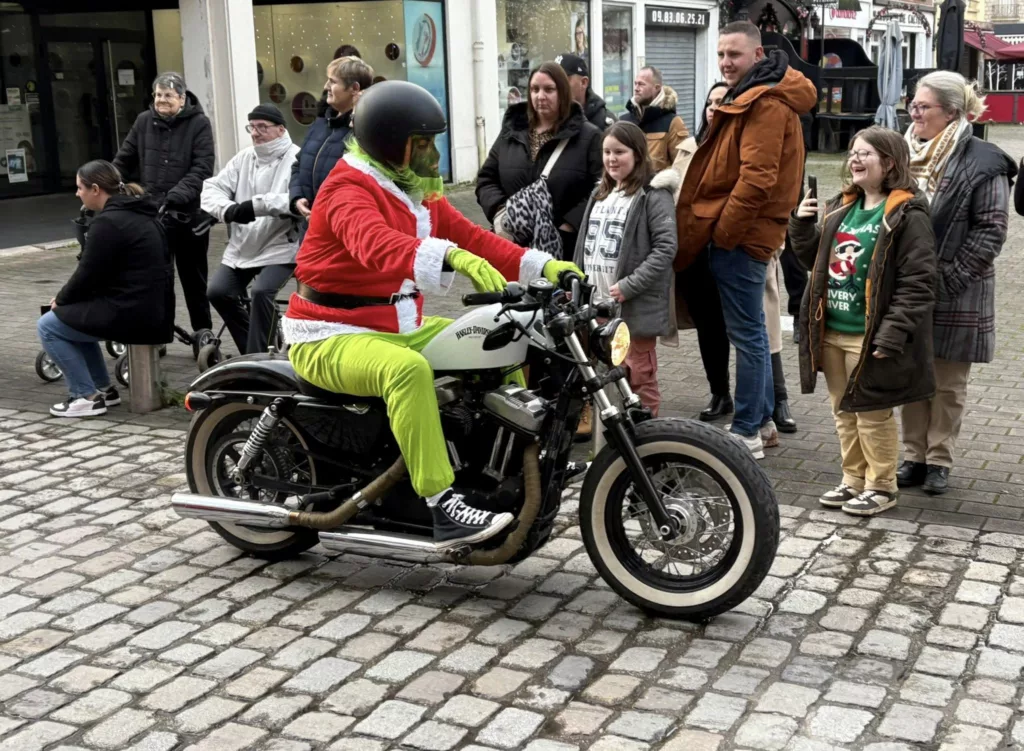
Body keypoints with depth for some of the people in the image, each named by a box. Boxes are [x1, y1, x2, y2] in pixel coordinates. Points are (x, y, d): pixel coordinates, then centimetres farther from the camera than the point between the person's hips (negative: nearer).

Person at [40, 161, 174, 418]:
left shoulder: (107, 222, -16)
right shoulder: (138, 213, 15)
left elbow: (88, 275, -13)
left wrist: (60, 299, 6)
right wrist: (67, 299, 16)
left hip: (132, 313, -10)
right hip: (155, 309, 10)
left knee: (48, 326, 3)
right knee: (75, 316, 28)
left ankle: (86, 396, 2)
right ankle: (103, 389, 26)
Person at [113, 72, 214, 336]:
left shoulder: (199, 123, -4)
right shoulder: (144, 121, 7)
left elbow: (202, 169, -13)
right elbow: (123, 161, 12)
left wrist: (176, 196, -24)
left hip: (189, 215, -3)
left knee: (193, 277, 9)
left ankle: (203, 332, 21)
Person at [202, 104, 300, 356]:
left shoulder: (295, 159, -9)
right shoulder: (243, 158, 11)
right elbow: (212, 188, 5)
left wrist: (256, 205, -33)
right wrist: (228, 209, -17)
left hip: (279, 248, -7)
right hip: (241, 247, 7)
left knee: (261, 292, -26)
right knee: (218, 292, -2)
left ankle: (257, 355, -11)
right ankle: (252, 349, 16)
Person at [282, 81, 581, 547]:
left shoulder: (417, 192, 13)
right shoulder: (348, 190, -17)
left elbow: (470, 236, 8)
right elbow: (377, 247, -38)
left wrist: (542, 265, -6)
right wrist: (454, 257, -54)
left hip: (401, 327, 9)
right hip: (331, 336, -9)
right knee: (408, 369, -38)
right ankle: (443, 505, -37)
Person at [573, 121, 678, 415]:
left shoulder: (654, 195, -8)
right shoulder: (601, 194, 17)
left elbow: (665, 248, -16)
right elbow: (585, 246, 21)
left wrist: (628, 286, -20)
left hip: (635, 307, -7)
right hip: (597, 304, 7)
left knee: (640, 379, 1)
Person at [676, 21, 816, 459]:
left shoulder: (766, 104, -16)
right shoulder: (753, 96, 19)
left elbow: (756, 178, -24)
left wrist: (722, 231, -19)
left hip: (739, 235, -11)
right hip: (743, 232, 11)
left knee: (745, 333, -4)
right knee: (751, 329, 17)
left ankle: (746, 433, 3)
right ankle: (762, 417, 28)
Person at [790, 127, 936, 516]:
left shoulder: (907, 215, -12)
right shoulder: (841, 207, 11)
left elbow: (918, 282, -16)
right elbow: (815, 259, 19)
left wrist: (893, 333, -22)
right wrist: (801, 225, 2)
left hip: (870, 338, -7)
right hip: (832, 332, 7)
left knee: (872, 414, 3)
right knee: (844, 411, 16)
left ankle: (881, 486, 18)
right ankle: (854, 480, 29)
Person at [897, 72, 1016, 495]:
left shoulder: (982, 163, -11)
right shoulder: (906, 154, 8)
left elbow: (991, 230, -12)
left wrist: (950, 278, -16)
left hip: (955, 295, -5)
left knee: (948, 383, 6)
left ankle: (939, 460, 18)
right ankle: (914, 455, 23)